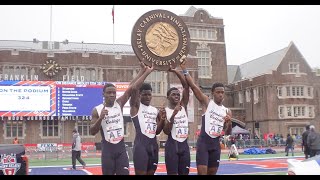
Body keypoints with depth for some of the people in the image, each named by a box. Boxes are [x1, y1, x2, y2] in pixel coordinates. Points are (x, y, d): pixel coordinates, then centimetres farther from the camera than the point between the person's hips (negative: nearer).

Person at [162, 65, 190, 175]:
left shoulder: (183, 106, 8)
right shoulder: (164, 111, -1)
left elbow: (186, 86, 0)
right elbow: (166, 131, -12)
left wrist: (175, 71, -5)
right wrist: (173, 114, -20)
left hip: (184, 145, 4)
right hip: (172, 145, -4)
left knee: (184, 173, 8)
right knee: (172, 173, -3)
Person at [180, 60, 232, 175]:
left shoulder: (227, 111, 10)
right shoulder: (206, 102, -1)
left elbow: (228, 133, 13)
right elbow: (193, 86, -10)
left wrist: (229, 123, -8)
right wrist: (184, 68, -14)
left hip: (216, 144, 5)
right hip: (203, 142, -5)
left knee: (212, 172, 13)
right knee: (202, 172, -10)